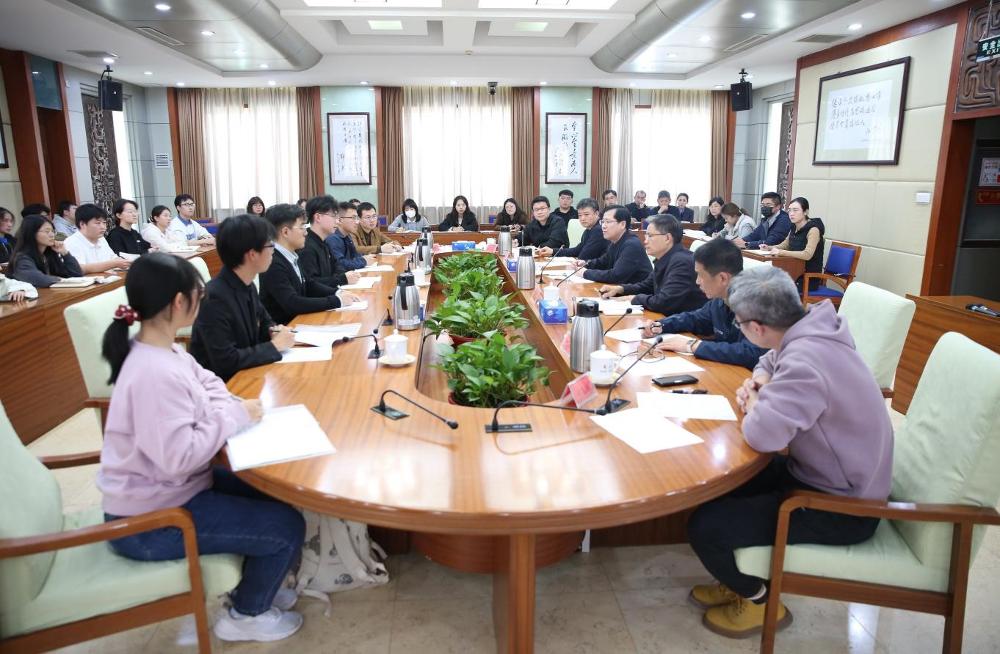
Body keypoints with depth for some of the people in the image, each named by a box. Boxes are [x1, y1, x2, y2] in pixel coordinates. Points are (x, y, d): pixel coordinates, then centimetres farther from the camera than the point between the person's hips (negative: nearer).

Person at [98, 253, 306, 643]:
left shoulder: (165, 351, 0)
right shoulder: (156, 373, -31)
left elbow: (205, 383, 15)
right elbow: (179, 456, -34)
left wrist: (233, 407, -6)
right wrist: (235, 417, -22)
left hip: (169, 489, 10)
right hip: (148, 520, -10)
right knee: (287, 526, -6)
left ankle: (255, 582, 34)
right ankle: (245, 614, 18)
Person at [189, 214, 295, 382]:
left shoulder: (247, 286, 1)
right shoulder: (215, 297, -23)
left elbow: (264, 322, 19)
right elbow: (225, 362, -26)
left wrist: (275, 332, -3)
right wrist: (274, 346, -17)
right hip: (222, 383, -7)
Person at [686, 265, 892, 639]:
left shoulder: (804, 361, -32)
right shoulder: (813, 330, -2)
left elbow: (762, 434, -42)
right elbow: (774, 357, 21)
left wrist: (755, 406, -18)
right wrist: (760, 381, -2)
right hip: (829, 475, 10)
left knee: (704, 527, -14)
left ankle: (758, 601, 14)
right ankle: (740, 578, 29)